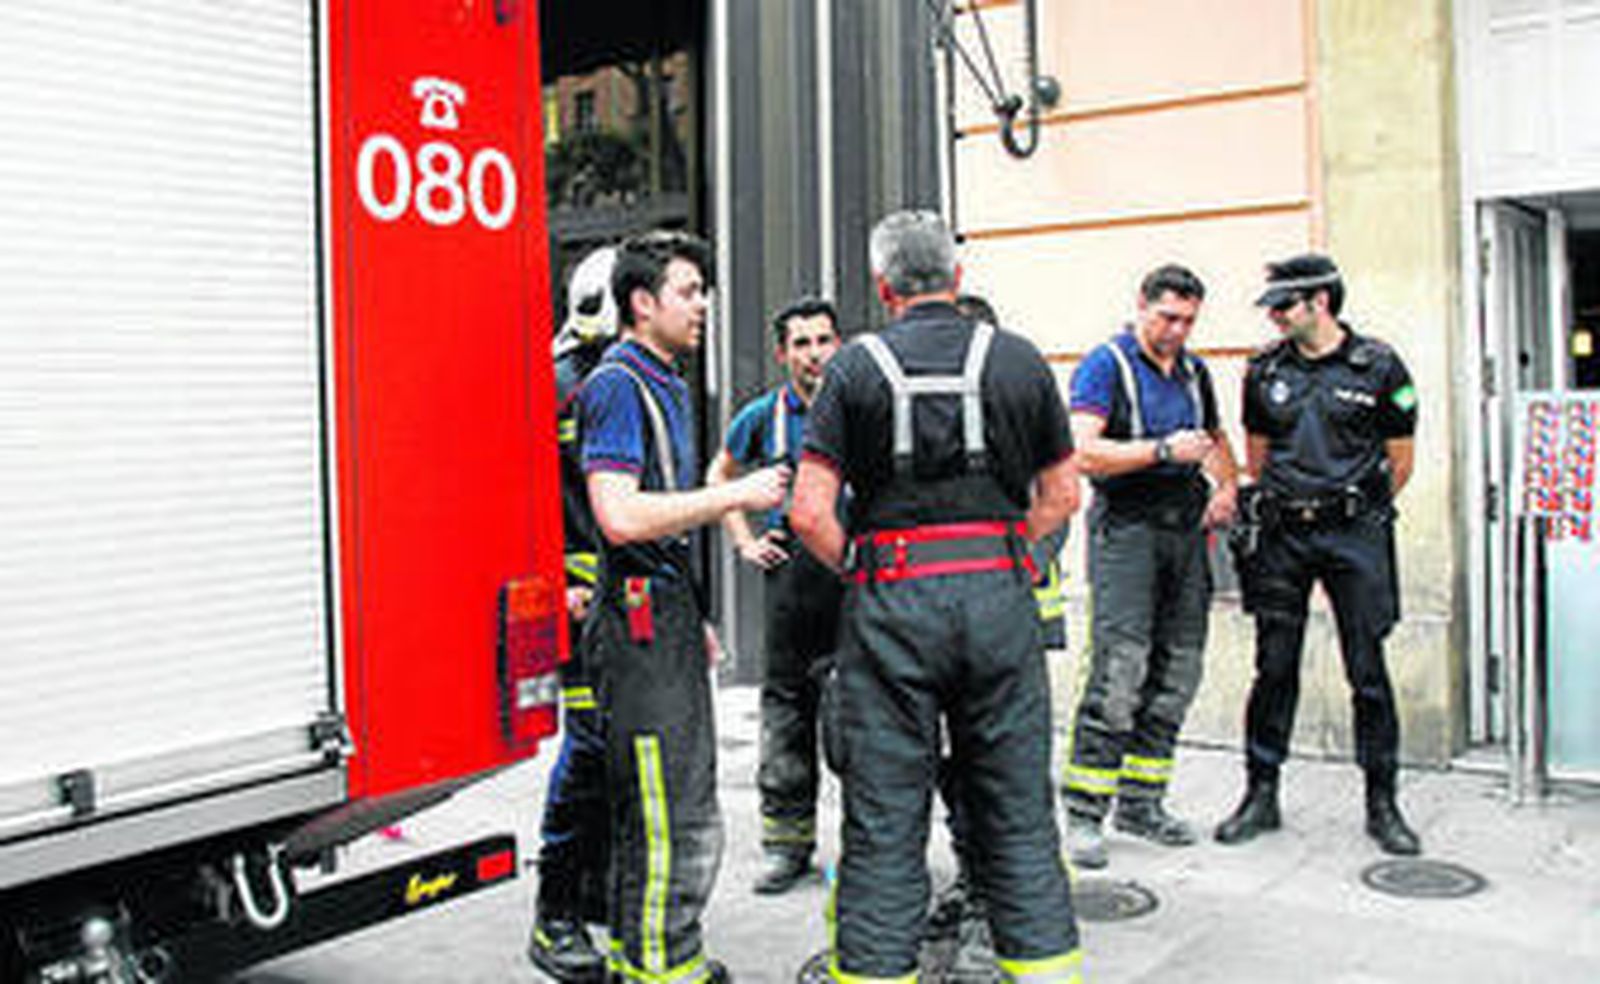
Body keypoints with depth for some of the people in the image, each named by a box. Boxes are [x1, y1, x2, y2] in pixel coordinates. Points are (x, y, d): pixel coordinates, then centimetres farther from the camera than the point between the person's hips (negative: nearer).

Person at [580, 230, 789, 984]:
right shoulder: (616, 386, -13)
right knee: (674, 816, -8)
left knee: (682, 799, 16)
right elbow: (620, 517, -24)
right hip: (637, 618, -10)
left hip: (667, 614, 10)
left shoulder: (666, 385, 18)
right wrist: (736, 496, -19)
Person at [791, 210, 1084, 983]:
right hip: (999, 595, 2)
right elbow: (1061, 495, 9)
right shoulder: (1018, 359, 7)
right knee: (1018, 810, 12)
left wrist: (855, 569, 9)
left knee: (884, 818, 6)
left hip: (891, 603, -2)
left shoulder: (856, 366, -1)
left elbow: (810, 513, -7)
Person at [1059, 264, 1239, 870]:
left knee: (1177, 672, 7)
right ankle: (1084, 814, -7)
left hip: (1186, 528, 7)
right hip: (1127, 529, -7)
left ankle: (1141, 802, 16)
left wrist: (1227, 487, 13)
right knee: (1118, 672, -13)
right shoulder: (1106, 365, -4)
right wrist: (1163, 450, -21)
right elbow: (1085, 453, -16)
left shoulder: (1194, 372, 18)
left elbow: (1215, 440, 32)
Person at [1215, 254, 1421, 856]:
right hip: (1281, 536, 3)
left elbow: (1399, 460, 6)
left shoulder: (1378, 367, -2)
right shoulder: (1265, 371, 7)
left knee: (1368, 670, 1)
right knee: (1274, 667, 6)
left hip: (1353, 535, -2)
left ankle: (1382, 804, 14)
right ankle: (1261, 795, 16)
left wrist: (1360, 513, 10)